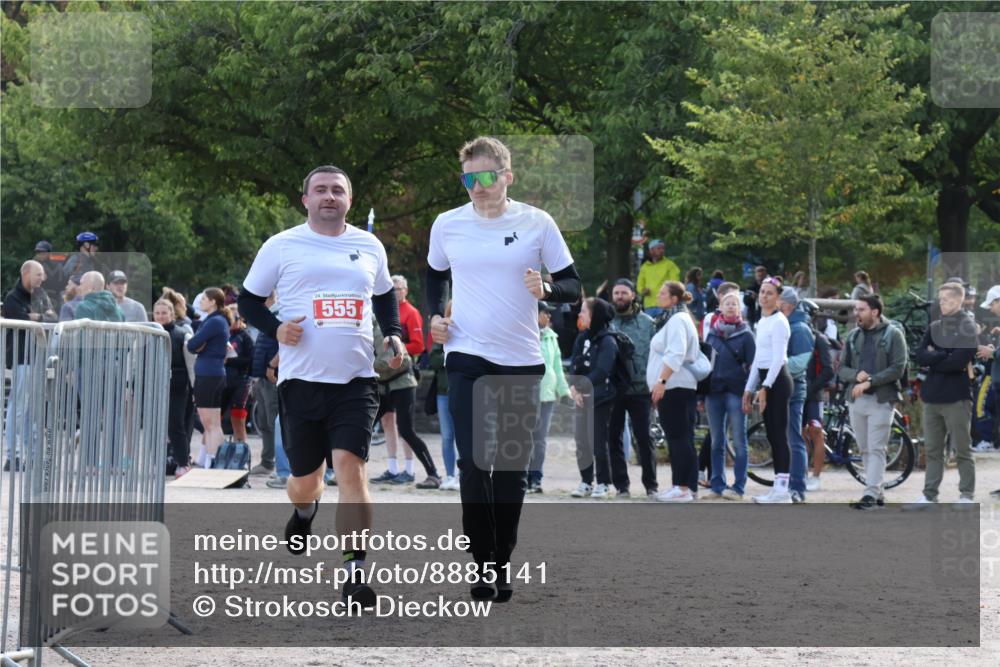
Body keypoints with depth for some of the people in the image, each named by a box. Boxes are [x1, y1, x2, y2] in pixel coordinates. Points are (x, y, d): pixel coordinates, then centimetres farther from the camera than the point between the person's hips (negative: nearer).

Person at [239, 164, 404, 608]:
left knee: (349, 463, -18)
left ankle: (355, 572, -17)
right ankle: (304, 512, 47)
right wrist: (275, 328, -10)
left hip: (356, 380, 0)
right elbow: (248, 300, 9)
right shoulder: (281, 246, 3)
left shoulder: (369, 247, 11)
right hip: (301, 379, 0)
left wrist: (393, 335, 9)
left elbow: (385, 296, 27)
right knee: (305, 479, 8)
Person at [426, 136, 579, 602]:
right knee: (473, 464, -10)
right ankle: (482, 564, -3)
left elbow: (572, 287, 1)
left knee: (512, 468, 6)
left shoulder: (537, 224, -3)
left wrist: (545, 290, -20)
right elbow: (435, 275, 22)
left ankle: (502, 563, 17)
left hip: (522, 361, 0)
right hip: (467, 358, 0)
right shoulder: (448, 225, 3)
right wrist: (434, 315, 5)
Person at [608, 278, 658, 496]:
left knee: (644, 437, -2)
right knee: (614, 437, 5)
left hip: (639, 388, -2)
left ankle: (651, 484, 6)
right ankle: (621, 484, 13)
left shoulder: (646, 323, 2)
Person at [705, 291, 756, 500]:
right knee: (716, 442, 7)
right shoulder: (712, 333, 12)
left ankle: (738, 487, -1)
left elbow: (752, 365, -2)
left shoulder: (745, 335, 0)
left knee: (739, 442, -2)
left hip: (736, 392, -4)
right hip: (714, 392, 4)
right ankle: (717, 485, 12)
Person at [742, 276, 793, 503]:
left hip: (777, 380, -9)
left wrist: (765, 387, -22)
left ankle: (783, 489, -9)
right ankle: (778, 488, 10)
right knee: (772, 435, 8)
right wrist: (749, 389, 19)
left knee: (779, 434, -9)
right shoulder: (761, 322, 17)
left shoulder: (778, 321, -9)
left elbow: (778, 358, -17)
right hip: (765, 380, 9)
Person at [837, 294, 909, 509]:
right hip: (856, 399, 6)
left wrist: (870, 381, -16)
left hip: (881, 400, -6)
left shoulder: (893, 335, -1)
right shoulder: (853, 336, 14)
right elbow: (842, 368, 11)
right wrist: (856, 375, -11)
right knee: (865, 449, 7)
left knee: (876, 449, -10)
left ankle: (871, 495, -15)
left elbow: (898, 368, -10)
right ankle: (878, 493, 14)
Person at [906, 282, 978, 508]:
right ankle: (929, 496, 13)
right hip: (932, 396, 6)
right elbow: (920, 356, 0)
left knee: (962, 450, 2)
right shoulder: (934, 327, 13)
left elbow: (959, 360, -17)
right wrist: (944, 356, -12)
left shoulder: (968, 326, -5)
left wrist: (934, 358, -6)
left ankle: (967, 496, 7)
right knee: (932, 449, 9)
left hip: (957, 397, -6)